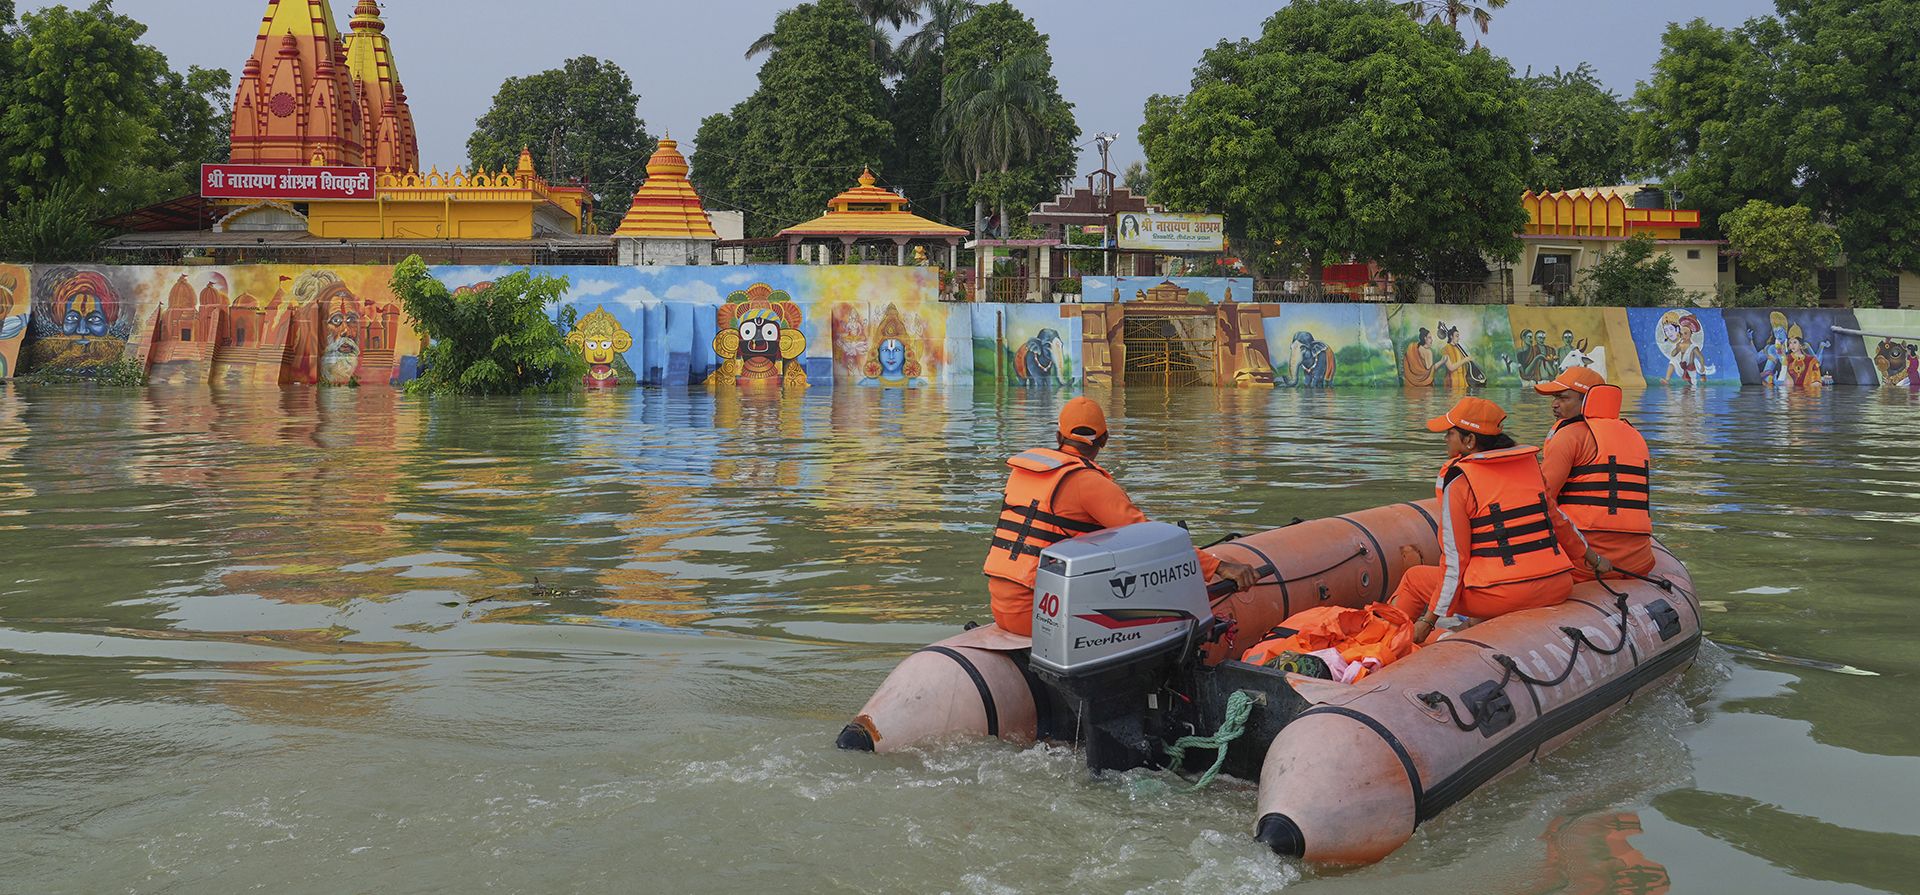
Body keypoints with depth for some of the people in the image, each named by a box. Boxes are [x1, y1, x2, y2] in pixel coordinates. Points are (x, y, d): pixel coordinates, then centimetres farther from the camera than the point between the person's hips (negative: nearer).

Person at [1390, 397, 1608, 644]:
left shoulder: (1457, 481, -6)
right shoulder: (1528, 464, 10)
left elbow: (1454, 560, -7)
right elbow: (1556, 519, 22)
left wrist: (1428, 619, -2)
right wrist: (1591, 556, 40)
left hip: (1502, 596, -6)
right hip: (1557, 589, 6)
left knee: (1414, 579, 13)